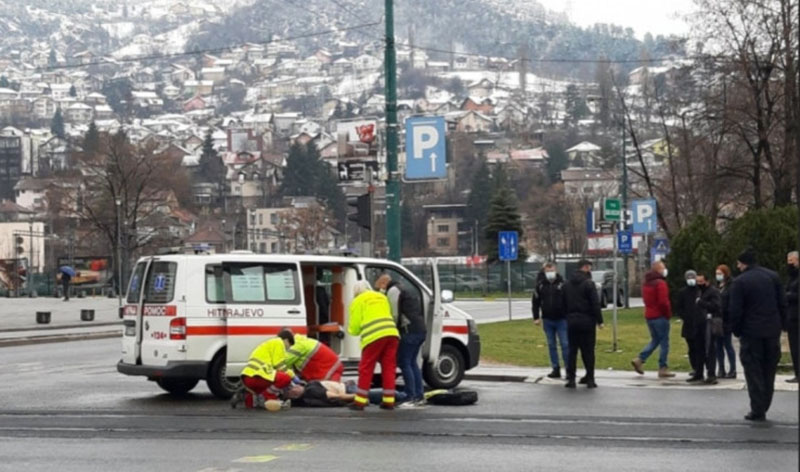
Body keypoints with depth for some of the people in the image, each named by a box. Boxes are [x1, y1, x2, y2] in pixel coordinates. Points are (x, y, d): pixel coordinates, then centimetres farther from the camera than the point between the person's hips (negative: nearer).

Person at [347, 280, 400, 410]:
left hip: (374, 336, -5)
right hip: (392, 333, 5)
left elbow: (354, 327, 4)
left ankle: (360, 401, 3)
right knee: (389, 368, 9)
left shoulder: (358, 301, 9)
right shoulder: (382, 297, 25)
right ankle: (388, 401, 8)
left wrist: (351, 330, 25)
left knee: (366, 369, 3)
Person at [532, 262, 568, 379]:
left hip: (561, 320, -3)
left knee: (565, 344, -4)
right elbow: (535, 302, 9)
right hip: (547, 320, 3)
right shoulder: (540, 285, 3)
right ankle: (556, 369, 15)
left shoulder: (562, 284, -5)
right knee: (551, 346, 8)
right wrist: (536, 317, 3)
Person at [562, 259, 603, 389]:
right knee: (588, 351, 1)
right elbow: (595, 304, -13)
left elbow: (564, 305, 13)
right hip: (587, 321, -5)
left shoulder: (567, 285, 9)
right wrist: (599, 320, -7)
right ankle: (590, 379, 2)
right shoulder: (588, 283, -10)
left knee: (572, 350, 7)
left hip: (571, 321, 5)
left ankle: (571, 379, 3)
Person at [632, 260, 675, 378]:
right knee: (664, 342, 0)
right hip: (660, 316, -8)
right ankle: (663, 369, 0)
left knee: (655, 340, 18)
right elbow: (663, 302, -21)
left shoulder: (646, 283, 13)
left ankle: (640, 360, 4)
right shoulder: (660, 283, -15)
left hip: (649, 315, 8)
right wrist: (668, 313, -9)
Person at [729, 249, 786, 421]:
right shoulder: (773, 276, 5)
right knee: (769, 371, 14)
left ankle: (758, 411, 1)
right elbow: (782, 304, 7)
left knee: (754, 372, 3)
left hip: (751, 333, -4)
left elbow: (735, 311, -12)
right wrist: (778, 324, 14)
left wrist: (736, 331, 0)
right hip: (773, 331, 4)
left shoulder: (739, 282, -10)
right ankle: (764, 407, 19)